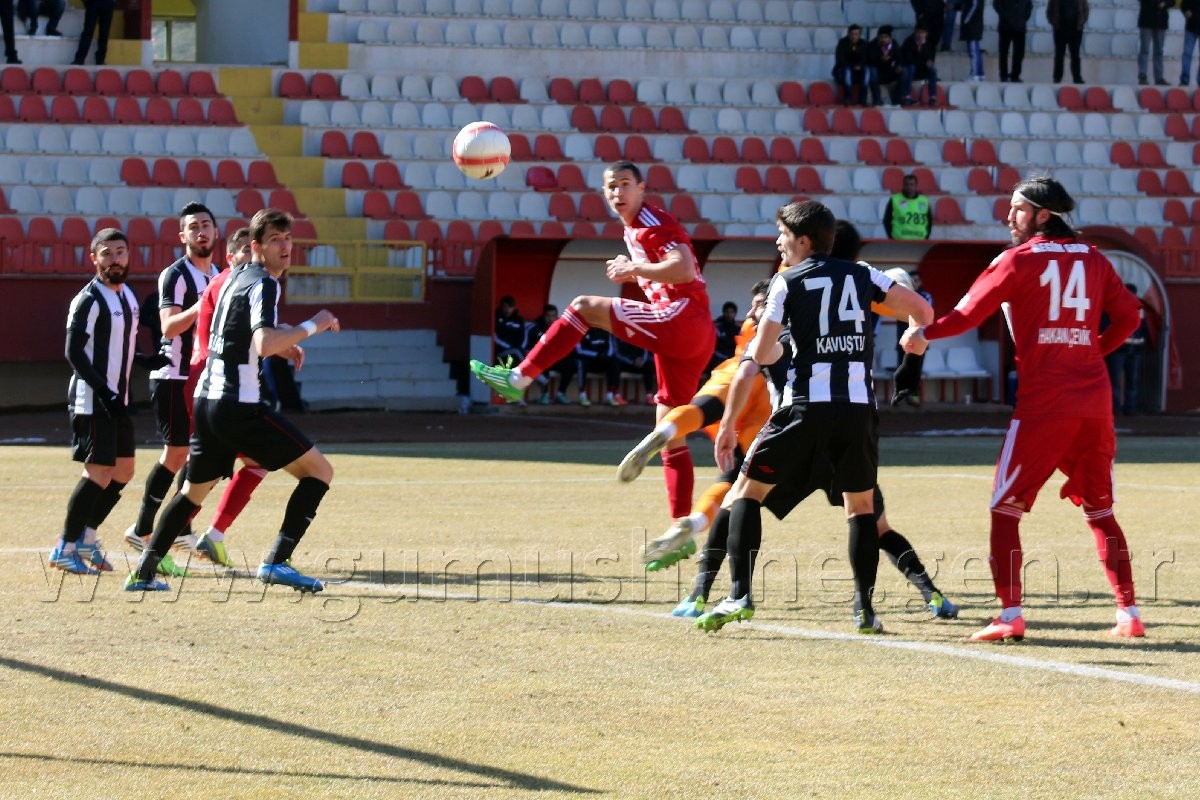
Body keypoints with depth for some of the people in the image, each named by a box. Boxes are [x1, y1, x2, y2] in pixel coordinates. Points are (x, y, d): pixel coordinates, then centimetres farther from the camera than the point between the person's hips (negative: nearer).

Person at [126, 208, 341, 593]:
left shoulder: (236, 276, 17)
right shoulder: (264, 284, -11)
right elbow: (265, 345, -26)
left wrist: (281, 341, 32)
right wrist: (311, 326, -18)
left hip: (206, 399, 9)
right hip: (238, 406, -9)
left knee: (194, 490, 24)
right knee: (319, 471, -4)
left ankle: (143, 572, 22)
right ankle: (276, 561, -14)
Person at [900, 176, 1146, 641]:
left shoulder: (1019, 259, -2)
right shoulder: (1093, 260, 11)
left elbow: (972, 311, -5)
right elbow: (1128, 315, 10)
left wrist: (924, 333, 3)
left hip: (1043, 402, -5)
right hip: (1094, 401, 5)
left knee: (1005, 509, 0)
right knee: (1099, 511, 15)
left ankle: (1010, 616, -10)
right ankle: (1129, 613, 9)